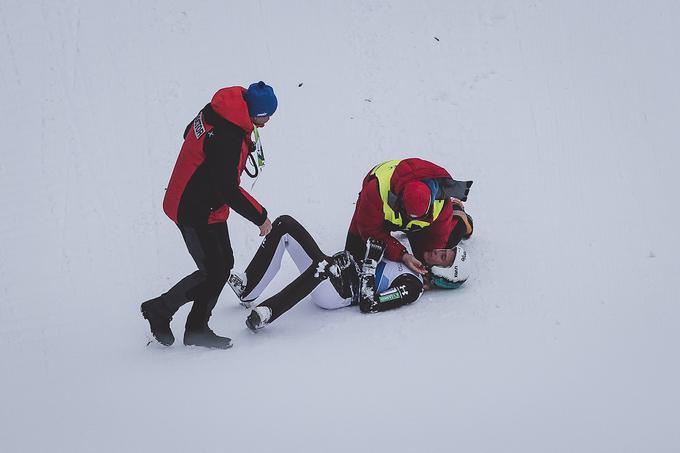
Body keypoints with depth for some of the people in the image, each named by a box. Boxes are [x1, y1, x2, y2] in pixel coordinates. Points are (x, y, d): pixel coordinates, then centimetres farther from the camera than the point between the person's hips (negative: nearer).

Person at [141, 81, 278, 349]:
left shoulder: (215, 112, -1)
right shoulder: (226, 138, -31)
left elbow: (190, 133, 18)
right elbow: (228, 190, -27)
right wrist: (260, 217, -16)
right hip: (196, 213, -10)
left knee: (224, 264, 12)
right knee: (213, 272, -5)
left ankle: (197, 329, 20)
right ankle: (159, 310, 14)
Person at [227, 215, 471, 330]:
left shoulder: (412, 287, -9)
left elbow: (368, 305, -20)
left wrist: (370, 263, -18)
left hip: (334, 293, -10)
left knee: (322, 266, -47)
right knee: (285, 224, -9)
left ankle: (266, 313, -36)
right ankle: (248, 290, -10)